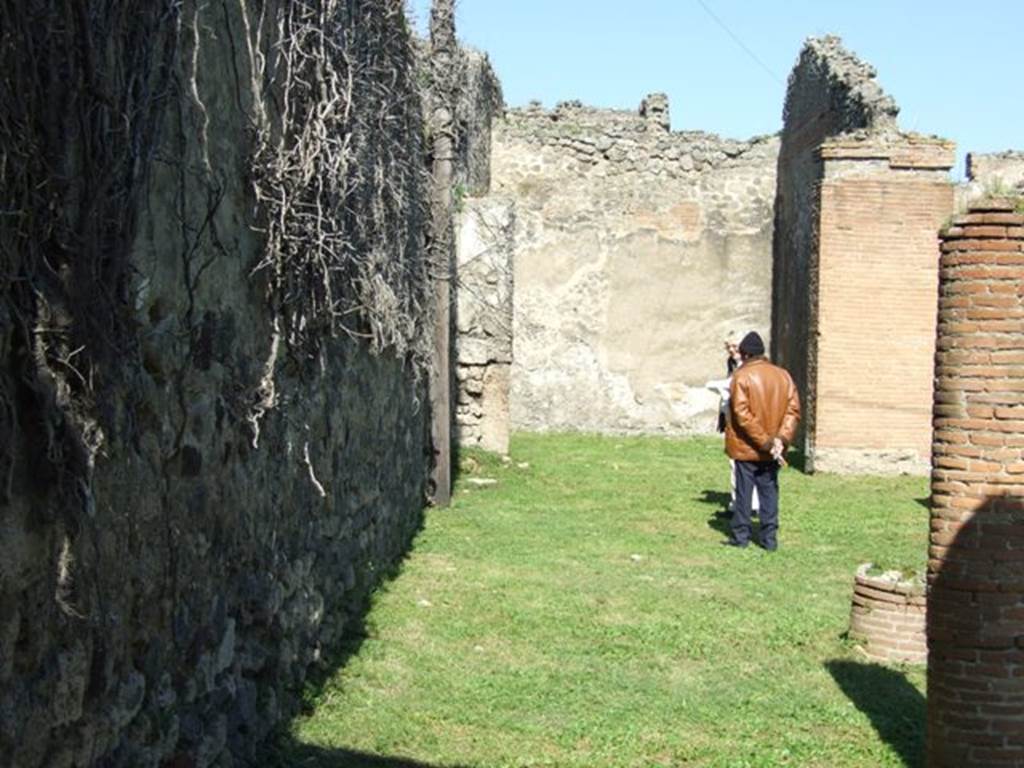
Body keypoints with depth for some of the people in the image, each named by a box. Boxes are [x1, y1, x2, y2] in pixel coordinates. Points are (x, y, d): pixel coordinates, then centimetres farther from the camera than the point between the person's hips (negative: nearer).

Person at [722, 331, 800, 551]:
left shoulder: (742, 376, -11)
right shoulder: (783, 375, 5)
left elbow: (742, 413, -18)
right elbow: (793, 409, -1)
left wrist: (764, 441, -16)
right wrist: (781, 438, -9)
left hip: (746, 447, -4)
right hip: (772, 450, 4)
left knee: (744, 490, 4)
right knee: (769, 491, 10)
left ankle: (740, 535, 8)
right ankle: (769, 537, 11)